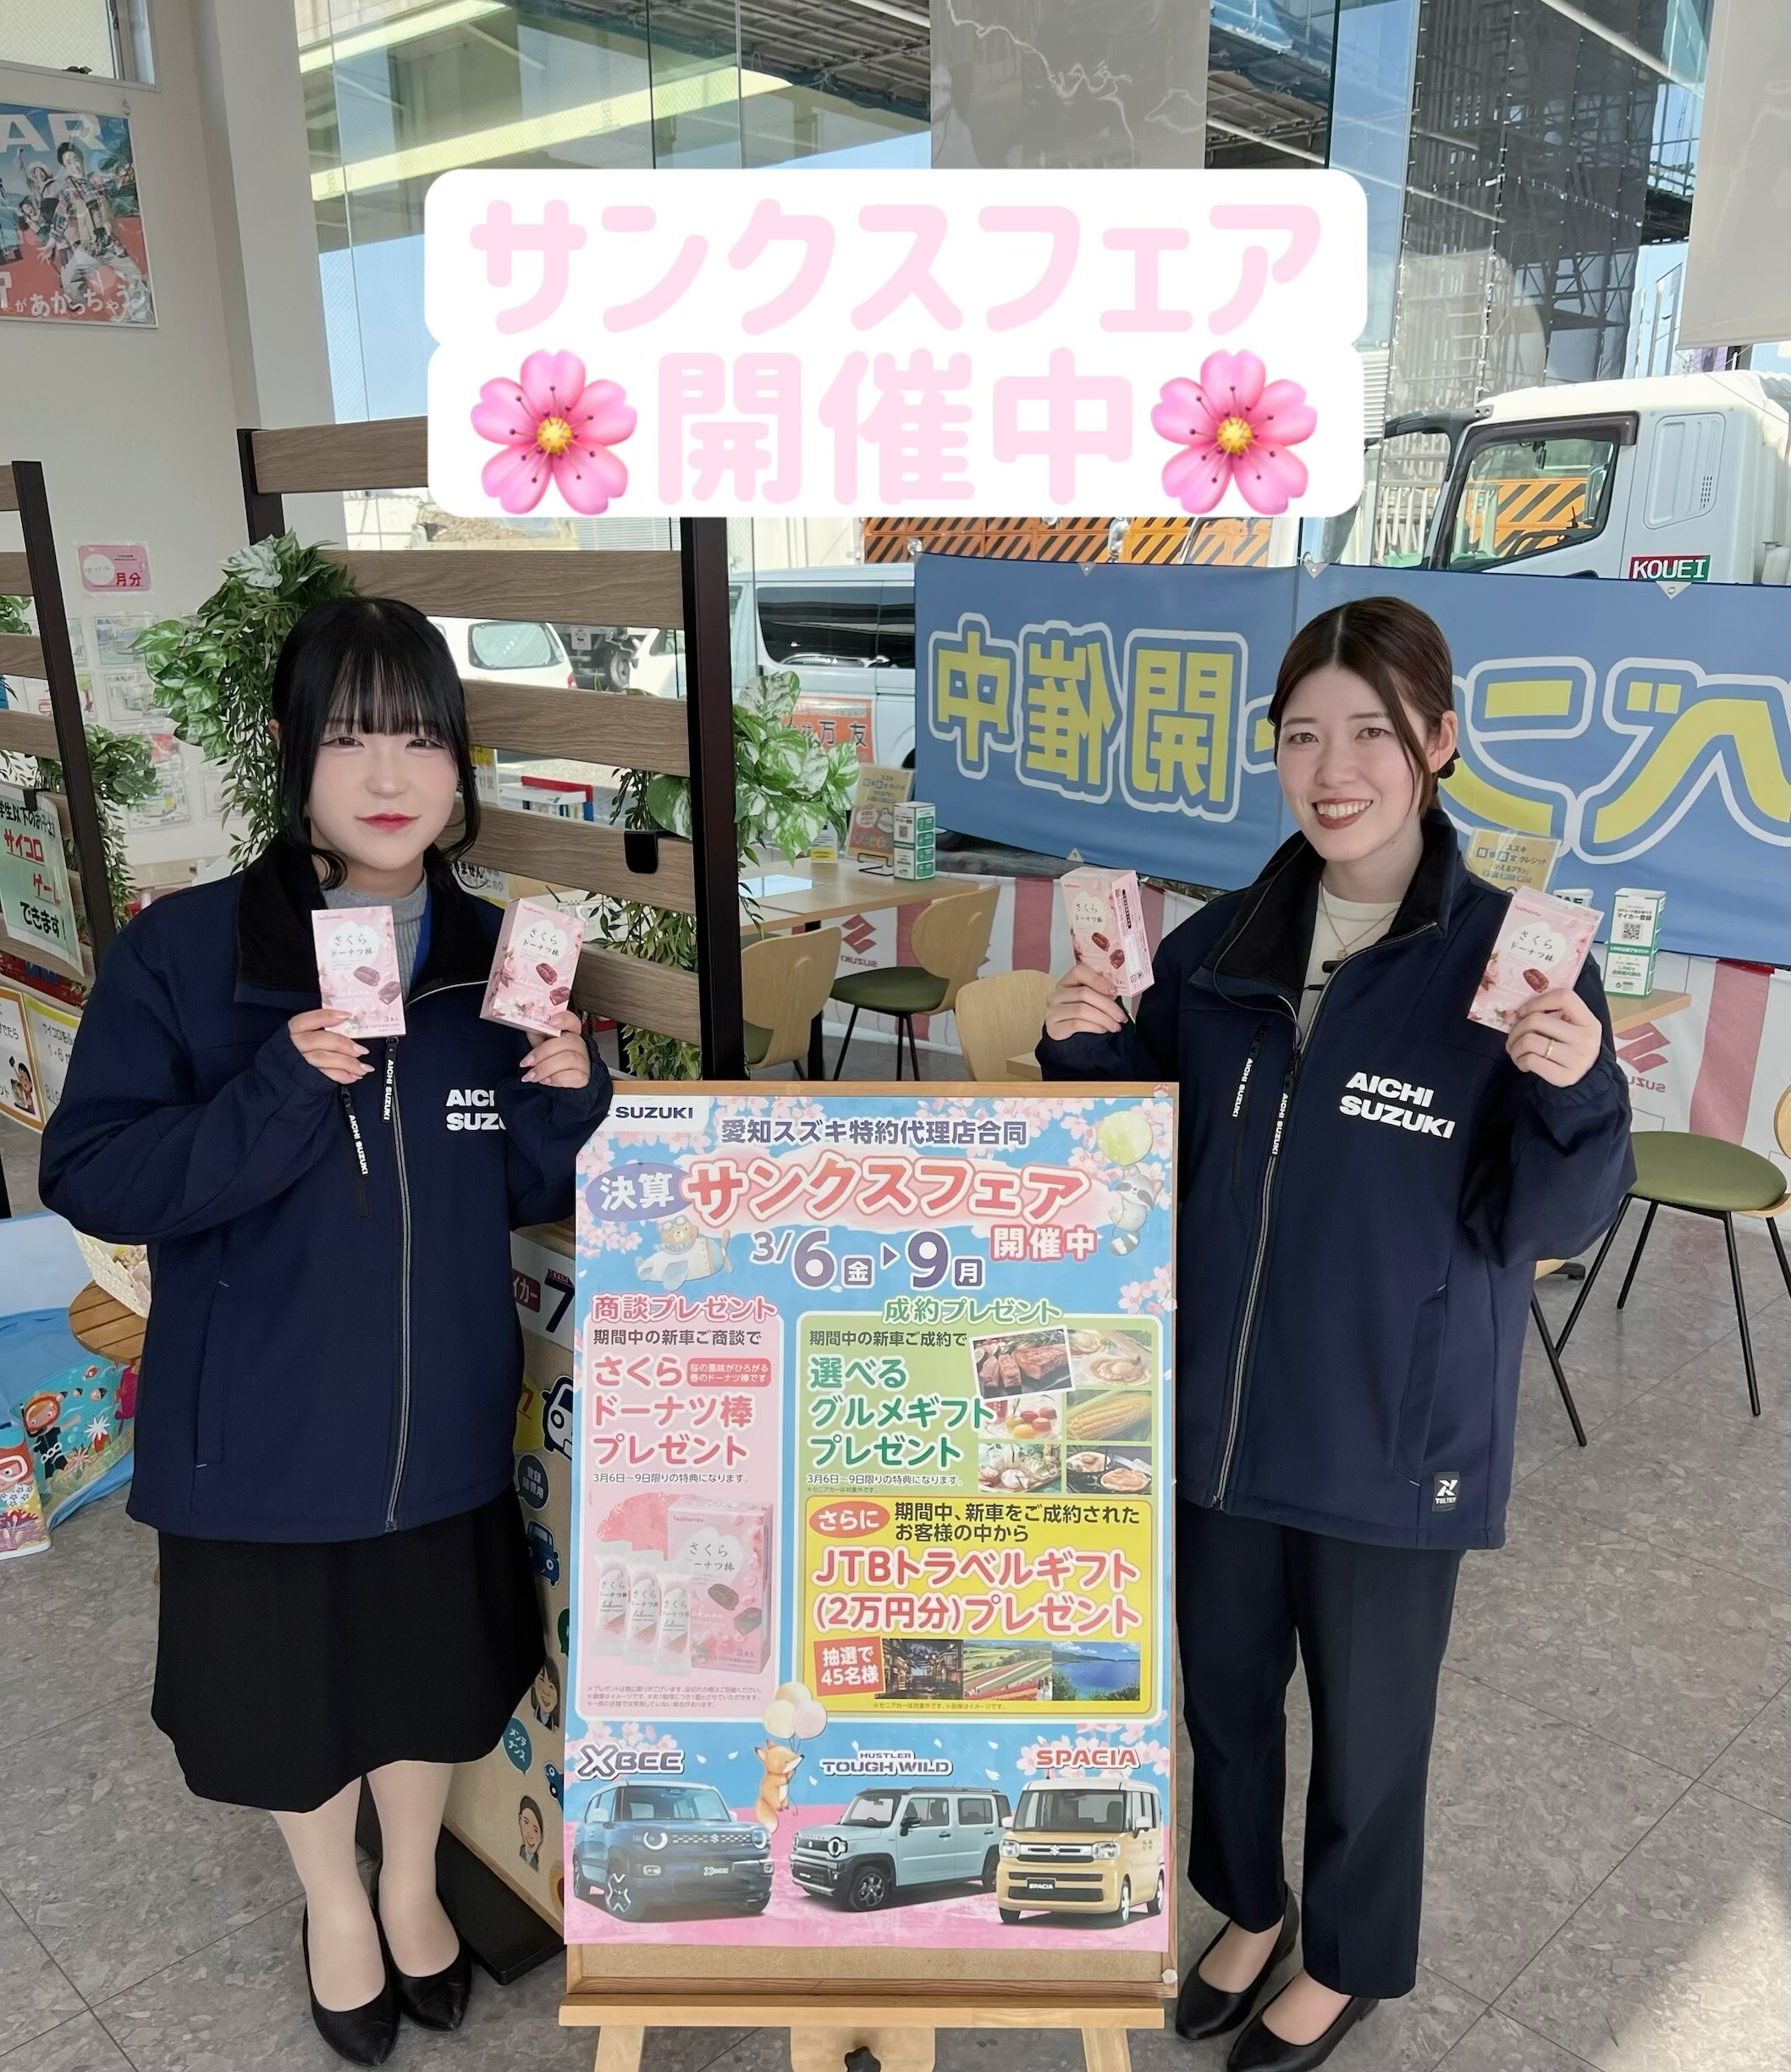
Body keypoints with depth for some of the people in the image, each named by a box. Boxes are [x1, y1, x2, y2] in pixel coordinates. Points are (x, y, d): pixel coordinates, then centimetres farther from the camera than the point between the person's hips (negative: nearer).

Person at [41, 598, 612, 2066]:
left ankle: (412, 1882, 54)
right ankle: (334, 1902, 53)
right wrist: (283, 1091, -30)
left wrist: (568, 1097, -21)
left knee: (433, 1673, 22)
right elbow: (90, 1179, -16)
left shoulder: (496, 957, -7)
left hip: (443, 1421, 2)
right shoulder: (184, 951, -16)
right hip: (262, 1430, -2)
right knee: (291, 1681, 21)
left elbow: (532, 1198, 0)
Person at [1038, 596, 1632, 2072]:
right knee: (1224, 1691, 23)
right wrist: (1088, 1050, -12)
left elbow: (1551, 1227, -12)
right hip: (1216, 1412, 4)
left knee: (1367, 1726, 18)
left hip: (1391, 1440, -3)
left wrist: (1573, 1093, -31)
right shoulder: (1219, 950, -2)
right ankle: (1251, 1908, 53)